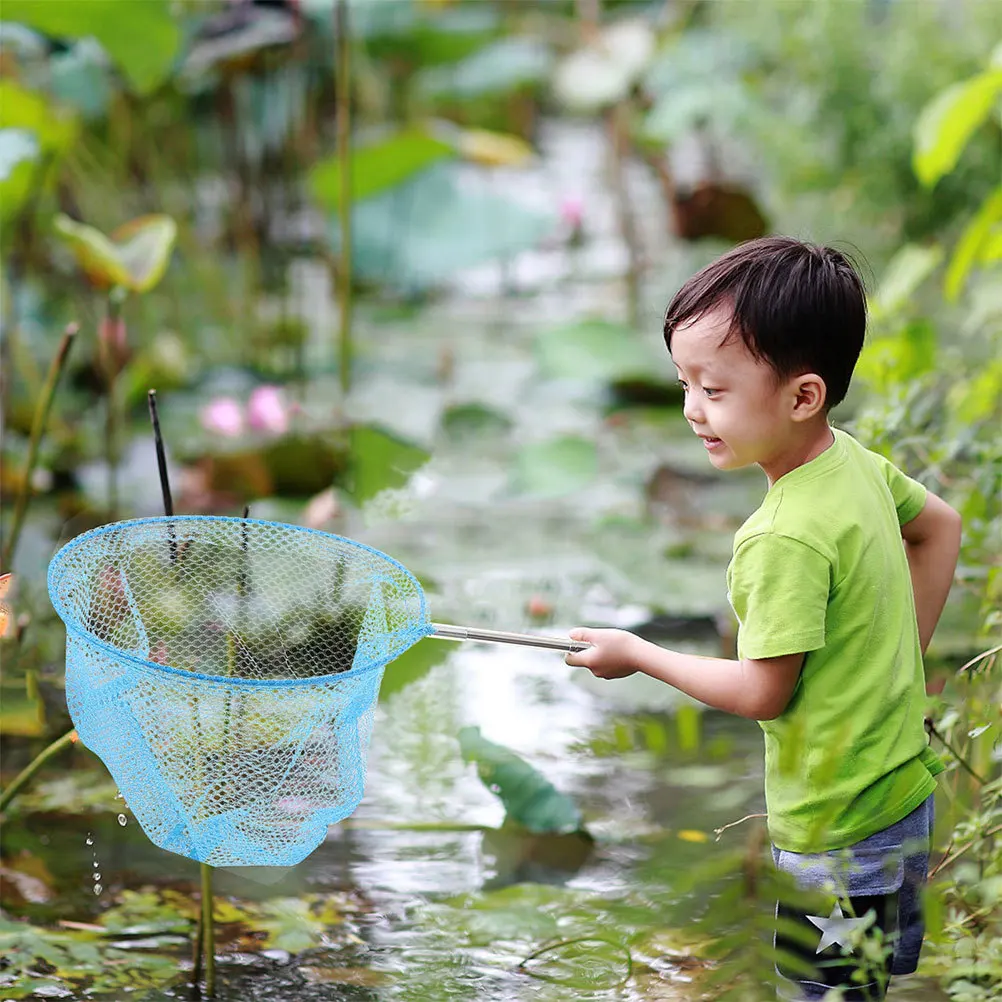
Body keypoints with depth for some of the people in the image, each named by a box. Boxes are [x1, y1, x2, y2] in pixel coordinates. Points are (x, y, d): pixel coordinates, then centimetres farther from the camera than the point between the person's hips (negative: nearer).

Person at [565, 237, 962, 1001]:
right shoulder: (858, 463, 0)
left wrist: (638, 656, -7)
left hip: (838, 836, -9)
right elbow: (941, 525, 19)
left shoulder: (787, 539, -27)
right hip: (904, 789, 9)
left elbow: (762, 692, -20)